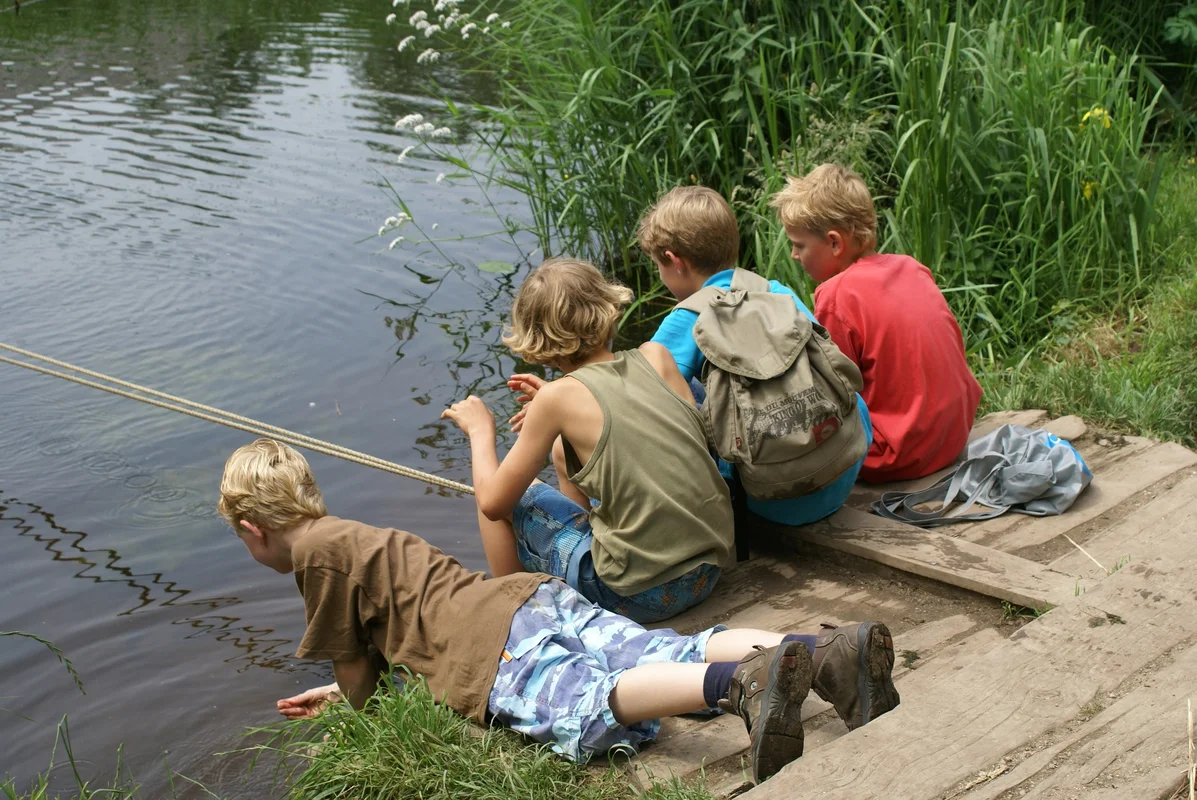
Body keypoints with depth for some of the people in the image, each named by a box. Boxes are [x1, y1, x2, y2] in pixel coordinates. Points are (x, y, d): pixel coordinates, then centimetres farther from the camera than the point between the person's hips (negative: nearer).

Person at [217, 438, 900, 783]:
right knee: (674, 654, -6)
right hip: (534, 596, 8)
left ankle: (742, 680, -53)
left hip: (492, 650, -8)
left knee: (591, 705, -30)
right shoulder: (356, 534, 34)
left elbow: (358, 681, 7)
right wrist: (344, 690, 49)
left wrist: (355, 698, 30)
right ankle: (832, 651, -23)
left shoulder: (317, 554, 5)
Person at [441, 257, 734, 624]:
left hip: (639, 595, -6)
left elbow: (493, 503, -4)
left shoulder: (560, 395, -11)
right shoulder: (656, 357, 2)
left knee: (511, 495, 13)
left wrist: (480, 431, 13)